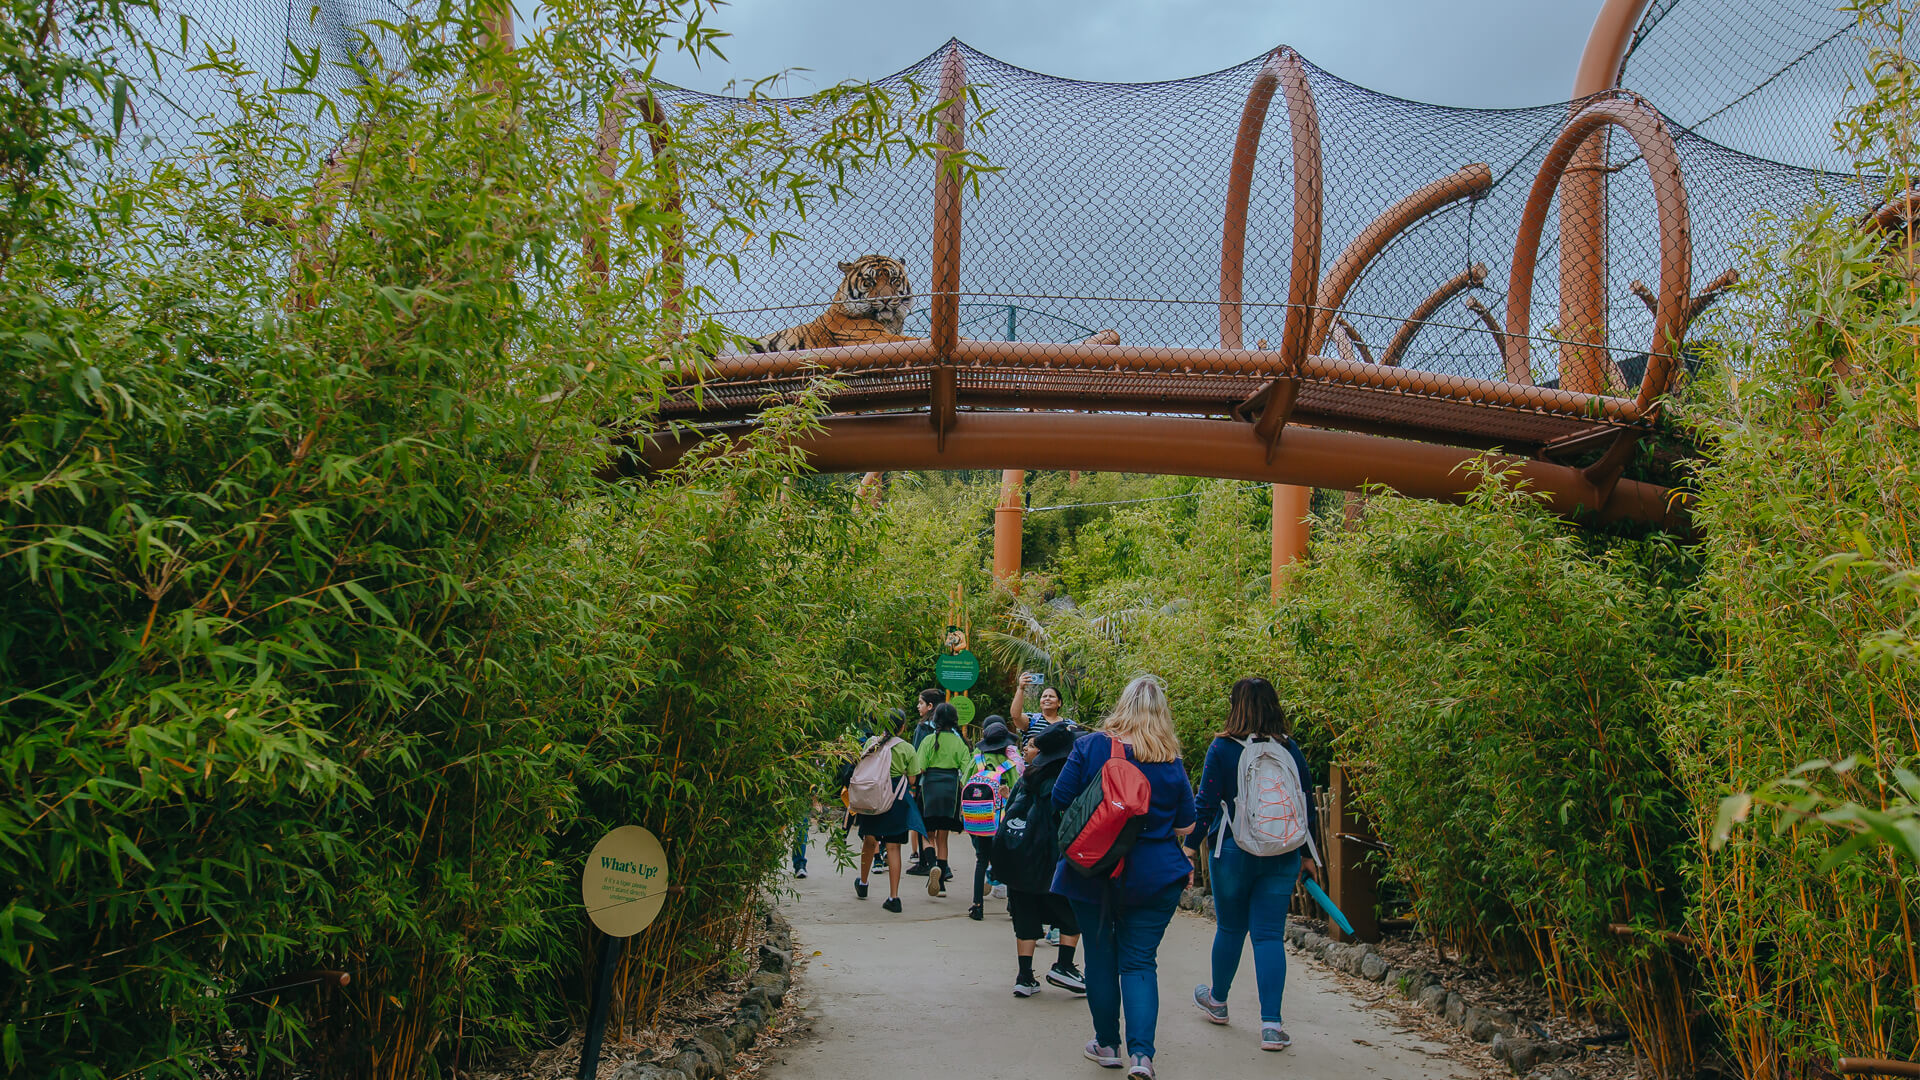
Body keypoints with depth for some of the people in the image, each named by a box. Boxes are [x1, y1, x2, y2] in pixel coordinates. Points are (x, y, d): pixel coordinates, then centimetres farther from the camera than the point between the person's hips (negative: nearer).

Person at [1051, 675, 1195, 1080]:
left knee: (1101, 957, 13)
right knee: (1140, 961, 7)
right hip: (1155, 876, 1)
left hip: (1092, 874, -1)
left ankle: (1108, 1045, 24)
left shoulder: (1091, 747, -8)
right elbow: (1186, 826, 5)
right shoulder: (1171, 762, -3)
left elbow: (1060, 802, -4)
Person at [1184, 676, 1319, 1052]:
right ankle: (1271, 1024, -2)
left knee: (1230, 928, 15)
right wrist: (1306, 854, 18)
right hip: (1282, 856, 2)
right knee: (1270, 934, 4)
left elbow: (1205, 803, -8)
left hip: (1234, 852, -2)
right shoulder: (1290, 749, 1)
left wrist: (1191, 847, 1)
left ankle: (1217, 1000, 36)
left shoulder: (1222, 748, -8)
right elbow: (1306, 806, 7)